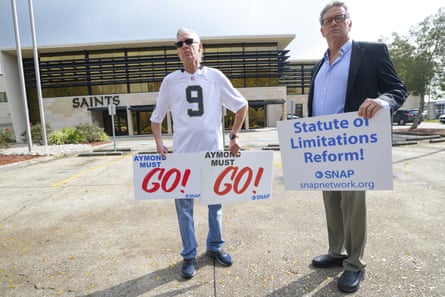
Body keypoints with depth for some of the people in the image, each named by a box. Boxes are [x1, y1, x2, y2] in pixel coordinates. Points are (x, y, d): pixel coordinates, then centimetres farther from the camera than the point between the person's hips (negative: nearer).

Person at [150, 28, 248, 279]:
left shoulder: (215, 76, 3)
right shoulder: (171, 81, 5)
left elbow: (241, 105, 10)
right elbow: (157, 116, 13)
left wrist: (234, 137, 4)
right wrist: (159, 142, -2)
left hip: (213, 151, 0)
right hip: (183, 154, 0)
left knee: (215, 202, 12)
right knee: (184, 206, 5)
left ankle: (215, 247, 32)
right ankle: (189, 256, 22)